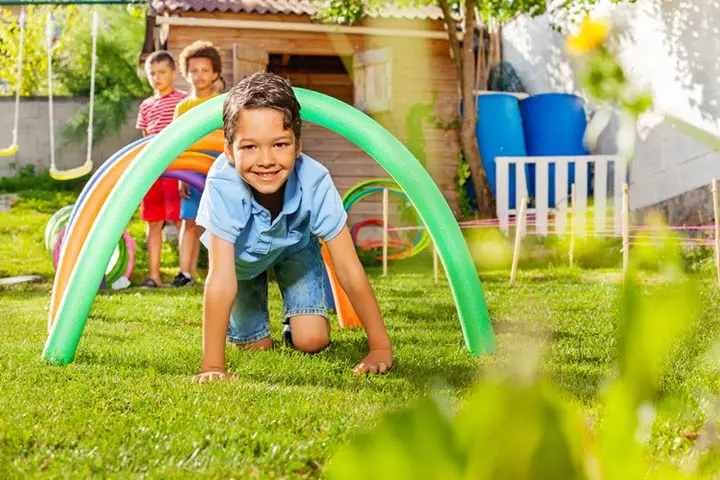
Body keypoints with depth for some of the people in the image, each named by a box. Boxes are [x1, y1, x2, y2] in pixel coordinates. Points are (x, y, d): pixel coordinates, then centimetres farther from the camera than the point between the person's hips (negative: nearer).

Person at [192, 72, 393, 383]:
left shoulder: (314, 182, -39)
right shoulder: (222, 186, -43)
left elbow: (349, 270, -32)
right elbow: (221, 278, -43)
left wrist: (381, 347, -31)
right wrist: (212, 366, -45)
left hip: (294, 247, 1)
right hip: (241, 253, -1)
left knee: (312, 341, -10)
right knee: (254, 345, 4)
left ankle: (294, 323, 24)